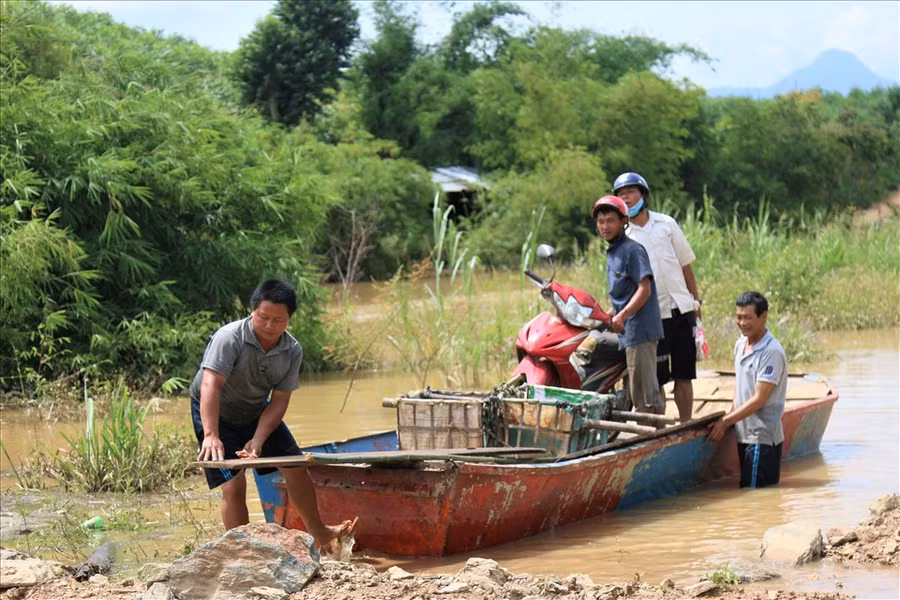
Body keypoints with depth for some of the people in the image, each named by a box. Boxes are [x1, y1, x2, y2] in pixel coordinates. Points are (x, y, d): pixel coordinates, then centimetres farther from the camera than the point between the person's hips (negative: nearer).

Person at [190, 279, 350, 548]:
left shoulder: (292, 351, -14)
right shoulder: (229, 338, -31)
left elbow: (278, 402, -13)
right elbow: (210, 386, -42)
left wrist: (257, 441, -28)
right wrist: (211, 435, -54)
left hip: (256, 413, 6)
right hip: (214, 413, -6)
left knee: (295, 467, 7)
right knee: (234, 485, -14)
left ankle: (318, 534, 27)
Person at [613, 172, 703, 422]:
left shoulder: (666, 223, 7)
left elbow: (685, 265, 12)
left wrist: (696, 300, 9)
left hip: (681, 309, 2)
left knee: (684, 373, 4)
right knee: (656, 378, -1)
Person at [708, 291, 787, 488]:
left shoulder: (772, 352, -16)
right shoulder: (740, 344, 10)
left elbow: (759, 399, -18)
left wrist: (725, 422, -14)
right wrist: (730, 420, 5)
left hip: (762, 437, -8)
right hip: (744, 434, 8)